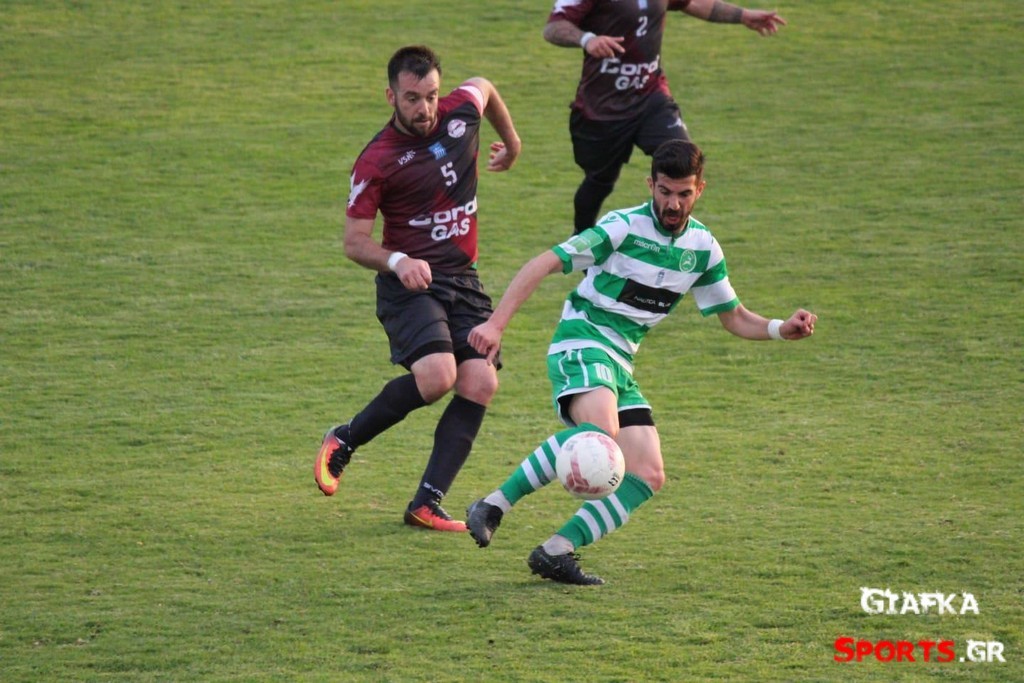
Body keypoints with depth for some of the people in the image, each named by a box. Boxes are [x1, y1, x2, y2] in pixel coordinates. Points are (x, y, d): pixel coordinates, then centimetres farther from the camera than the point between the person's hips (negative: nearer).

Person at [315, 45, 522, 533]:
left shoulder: (461, 112, 1)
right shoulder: (378, 160, -12)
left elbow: (484, 89, 27)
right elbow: (354, 241, -8)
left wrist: (511, 141, 40)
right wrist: (398, 262, -27)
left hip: (464, 279, 6)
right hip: (410, 282, -6)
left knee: (480, 383, -11)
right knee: (436, 375, -27)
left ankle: (426, 504, -8)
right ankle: (343, 441, -2)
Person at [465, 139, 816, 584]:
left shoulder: (704, 248, 9)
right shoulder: (623, 227, -10)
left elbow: (734, 317, 20)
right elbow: (543, 264, -13)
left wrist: (782, 329, -1)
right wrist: (496, 323, -23)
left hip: (621, 364, 7)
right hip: (582, 343, -7)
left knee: (648, 476, -7)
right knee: (600, 430, -36)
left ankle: (555, 552, -8)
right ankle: (493, 506, -32)